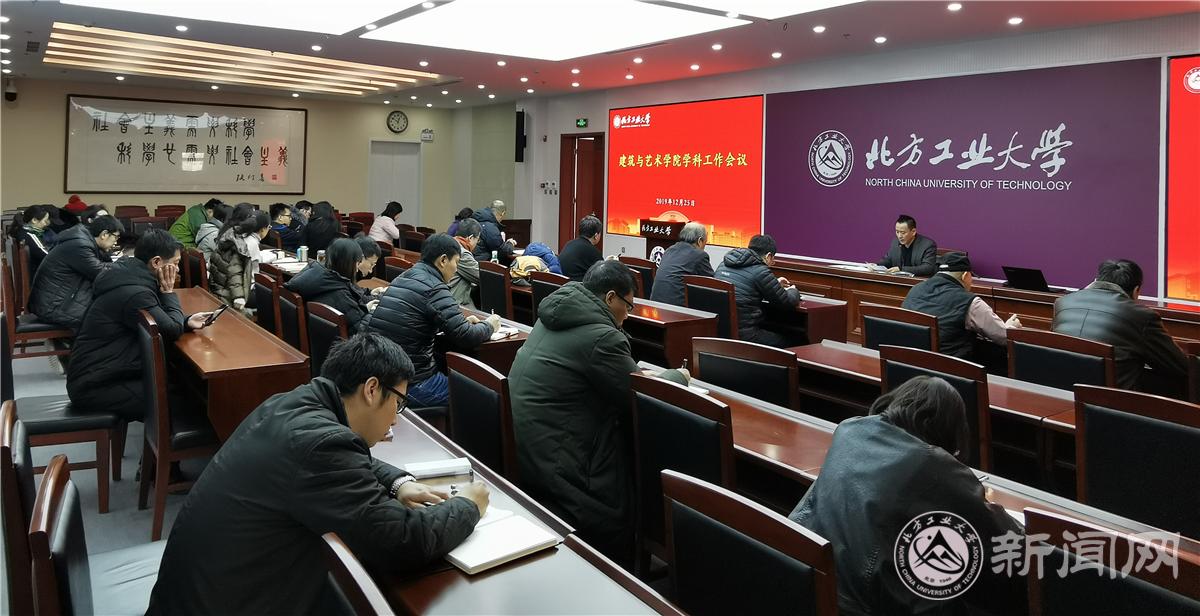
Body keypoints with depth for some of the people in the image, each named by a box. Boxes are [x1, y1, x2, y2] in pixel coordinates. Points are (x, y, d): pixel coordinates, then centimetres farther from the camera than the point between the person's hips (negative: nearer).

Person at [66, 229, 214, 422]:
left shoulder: (130, 278, 6)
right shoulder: (134, 293, -24)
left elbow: (160, 323, 15)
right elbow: (171, 331, -18)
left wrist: (186, 322, -2)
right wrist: (168, 292, -8)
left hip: (97, 375, 10)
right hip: (95, 388, -10)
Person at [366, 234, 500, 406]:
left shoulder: (401, 279, 10)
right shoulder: (434, 289, -16)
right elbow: (466, 338, -18)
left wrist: (463, 321, 16)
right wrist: (489, 325, 3)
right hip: (412, 384, -9)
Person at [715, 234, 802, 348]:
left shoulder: (724, 264, 11)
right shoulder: (760, 271, -11)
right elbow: (786, 303, -1)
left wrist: (775, 284, 35)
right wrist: (793, 291, 21)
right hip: (744, 334, -8)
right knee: (790, 343, 10)